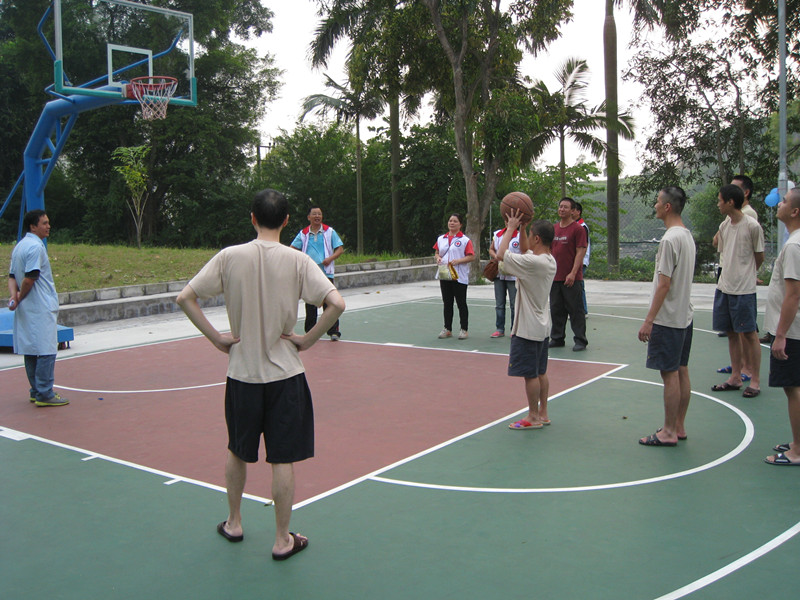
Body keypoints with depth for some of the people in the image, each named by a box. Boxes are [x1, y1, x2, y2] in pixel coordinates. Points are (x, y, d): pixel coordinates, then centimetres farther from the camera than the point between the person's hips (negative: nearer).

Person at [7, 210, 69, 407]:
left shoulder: (19, 246, 15)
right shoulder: (36, 247, -15)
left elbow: (12, 276, 12)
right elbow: (30, 279, -20)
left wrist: (13, 295, -3)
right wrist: (19, 298, -6)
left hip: (26, 309, 10)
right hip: (41, 309, -10)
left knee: (31, 351, 12)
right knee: (46, 351, -6)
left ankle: (36, 392, 20)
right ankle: (44, 395, -5)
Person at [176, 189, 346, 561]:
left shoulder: (230, 257, -4)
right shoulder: (297, 260, -8)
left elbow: (185, 298, -5)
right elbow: (336, 303, -16)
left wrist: (216, 337, 0)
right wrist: (307, 340, -7)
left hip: (241, 372, 2)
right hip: (285, 373, -2)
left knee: (237, 451, 21)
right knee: (283, 459, 7)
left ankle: (234, 523, 36)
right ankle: (283, 540, 16)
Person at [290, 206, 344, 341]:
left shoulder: (329, 232, 4)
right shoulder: (303, 234, 9)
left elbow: (340, 249, 3)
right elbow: (293, 249, 13)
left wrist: (330, 258, -14)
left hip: (326, 273, -2)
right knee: (310, 304, 7)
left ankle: (334, 332, -5)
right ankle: (310, 331, 17)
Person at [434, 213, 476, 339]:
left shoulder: (465, 240, -5)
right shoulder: (441, 239, 11)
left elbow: (471, 257, -9)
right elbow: (437, 252, 19)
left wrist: (458, 261, -21)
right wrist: (438, 258, -4)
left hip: (459, 276, -5)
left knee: (461, 303, 1)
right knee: (447, 303, 11)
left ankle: (464, 329, 10)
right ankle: (447, 329, 19)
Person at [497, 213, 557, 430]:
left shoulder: (533, 263, -21)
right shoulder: (550, 260, 6)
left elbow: (501, 254, -19)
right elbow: (525, 251, 24)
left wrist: (511, 228, -8)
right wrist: (521, 228, 14)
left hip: (528, 328, -9)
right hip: (542, 327, 9)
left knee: (530, 374, -1)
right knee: (540, 373, 15)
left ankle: (533, 417, 7)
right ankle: (543, 414, 23)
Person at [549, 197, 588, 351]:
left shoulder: (578, 229, -5)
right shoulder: (553, 229, 14)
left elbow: (581, 252, -11)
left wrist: (573, 273, -18)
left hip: (572, 279, -6)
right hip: (555, 277, 6)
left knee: (575, 310, -2)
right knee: (556, 310, 11)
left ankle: (580, 340, 5)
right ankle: (557, 338, 21)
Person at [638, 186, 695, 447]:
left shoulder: (670, 238, -18)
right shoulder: (687, 235, 12)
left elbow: (664, 284, -21)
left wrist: (649, 320, -18)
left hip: (668, 318, -10)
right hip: (685, 315, 10)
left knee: (670, 373, -3)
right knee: (681, 371, 13)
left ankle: (669, 432, 4)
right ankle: (679, 427, 22)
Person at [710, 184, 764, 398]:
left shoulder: (752, 225, -11)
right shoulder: (724, 226, 9)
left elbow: (759, 257, -2)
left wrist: (745, 274, 11)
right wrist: (730, 274, 9)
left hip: (744, 289, -6)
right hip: (724, 287, 7)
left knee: (749, 333, 0)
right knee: (732, 333, 11)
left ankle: (755, 380, 9)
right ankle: (735, 378, 20)